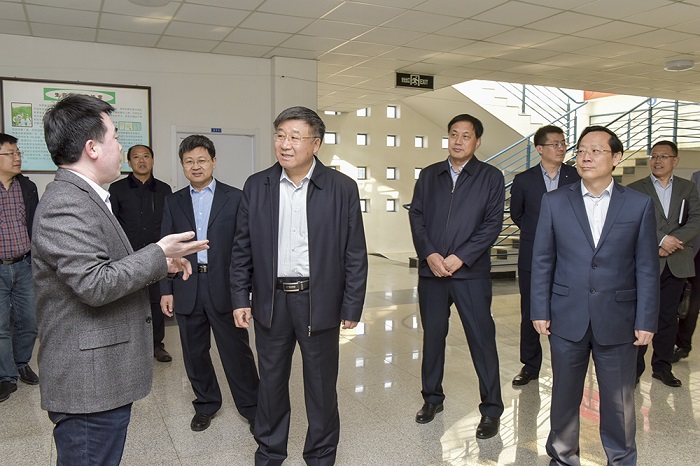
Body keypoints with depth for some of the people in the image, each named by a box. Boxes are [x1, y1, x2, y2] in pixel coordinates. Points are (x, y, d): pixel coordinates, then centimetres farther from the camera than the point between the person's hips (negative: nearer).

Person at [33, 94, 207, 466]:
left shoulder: (83, 197, 14)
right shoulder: (66, 205, -20)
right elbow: (95, 285, -26)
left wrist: (158, 264, 11)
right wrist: (158, 254, -17)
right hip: (90, 382, -10)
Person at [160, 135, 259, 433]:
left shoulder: (234, 198, 1)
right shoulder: (173, 202, 9)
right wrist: (166, 291, 2)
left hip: (224, 288, -3)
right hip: (187, 290, 3)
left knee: (237, 351, 2)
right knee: (194, 353, 14)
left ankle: (251, 408, 18)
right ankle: (205, 405, 33)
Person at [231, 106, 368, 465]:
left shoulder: (342, 188, -6)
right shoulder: (256, 186, 1)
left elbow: (355, 254, -4)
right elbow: (242, 248, 5)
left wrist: (352, 307, -6)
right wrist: (240, 298, 1)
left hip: (320, 300, -2)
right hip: (270, 300, 2)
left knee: (321, 384, 12)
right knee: (271, 381, 16)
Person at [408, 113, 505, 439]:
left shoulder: (491, 177, 3)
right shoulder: (429, 175, 11)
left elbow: (493, 223, -5)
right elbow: (416, 216, 5)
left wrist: (459, 257, -13)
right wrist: (429, 254, -9)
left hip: (471, 272, -3)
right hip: (431, 270, 3)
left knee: (482, 340, 1)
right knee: (432, 336, 13)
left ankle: (491, 410, 15)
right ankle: (432, 398, 30)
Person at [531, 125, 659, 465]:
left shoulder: (639, 204, 0)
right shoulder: (554, 201, 1)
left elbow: (647, 268, 0)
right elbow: (542, 261, 2)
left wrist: (646, 320, -3)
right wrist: (539, 311, -2)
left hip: (617, 319, 0)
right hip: (567, 318, 1)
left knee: (619, 400, 12)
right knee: (564, 395, 14)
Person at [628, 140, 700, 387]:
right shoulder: (635, 189, 2)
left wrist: (672, 239, -15)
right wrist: (658, 243, -17)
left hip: (676, 265, 3)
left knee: (668, 318, 10)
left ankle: (662, 366, 22)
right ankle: (635, 368, 10)